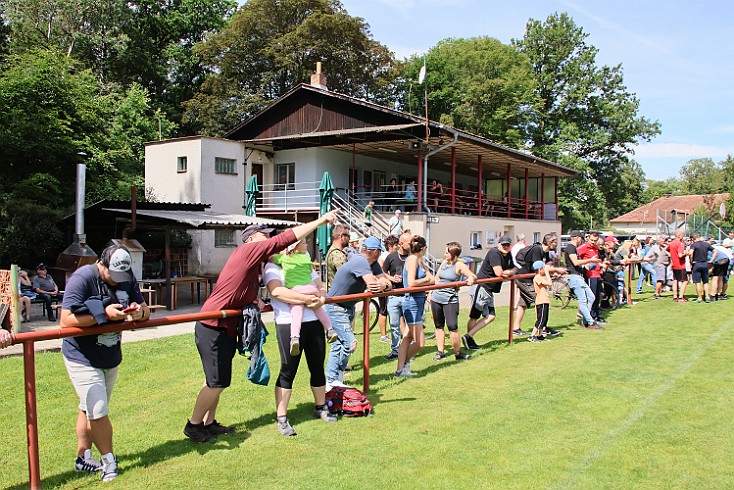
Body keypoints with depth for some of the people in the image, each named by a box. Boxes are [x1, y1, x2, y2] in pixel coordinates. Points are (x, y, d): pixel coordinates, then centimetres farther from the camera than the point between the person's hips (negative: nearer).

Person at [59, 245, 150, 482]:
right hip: (82, 358, -6)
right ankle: (109, 460, 13)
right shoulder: (82, 278, -21)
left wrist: (140, 312, -20)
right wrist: (104, 313, -33)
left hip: (111, 356, 6)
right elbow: (66, 320, -27)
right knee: (98, 412, -5)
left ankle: (83, 457, 31)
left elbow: (145, 309, 4)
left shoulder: (127, 278, -2)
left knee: (89, 409, 19)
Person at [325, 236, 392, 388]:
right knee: (350, 344, -15)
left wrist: (384, 284, -24)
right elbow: (373, 287, -32)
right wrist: (382, 285, -11)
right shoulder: (360, 261, -24)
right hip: (336, 308, -10)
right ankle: (338, 376, 8)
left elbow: (386, 282, -1)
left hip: (348, 307, 10)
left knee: (338, 345, 13)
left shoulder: (372, 263, 5)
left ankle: (331, 382, 20)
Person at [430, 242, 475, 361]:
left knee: (452, 326, -10)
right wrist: (431, 292, 18)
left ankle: (458, 353, 3)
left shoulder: (459, 265, -7)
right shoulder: (444, 263, 10)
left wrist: (471, 279, -36)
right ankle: (440, 352, 19)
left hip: (450, 300, -6)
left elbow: (473, 276, -14)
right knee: (439, 326, 10)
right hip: (436, 298, 6)